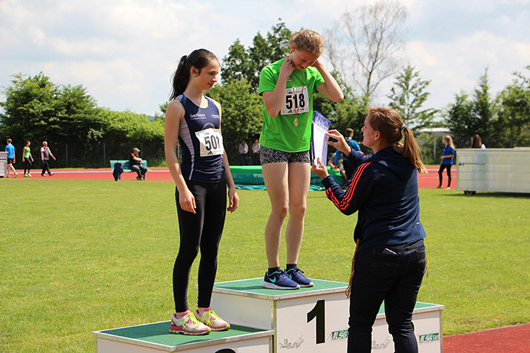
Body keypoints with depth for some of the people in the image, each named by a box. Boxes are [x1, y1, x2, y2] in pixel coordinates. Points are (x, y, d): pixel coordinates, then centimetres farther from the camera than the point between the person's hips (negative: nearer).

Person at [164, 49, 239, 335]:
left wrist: (231, 186, 15)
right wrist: (182, 189, -17)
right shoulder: (178, 106, -5)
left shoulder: (214, 106, 14)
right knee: (190, 249, -6)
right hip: (193, 184, -7)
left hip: (217, 185, 7)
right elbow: (170, 151, -10)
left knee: (211, 250, 7)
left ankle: (204, 310, 15)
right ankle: (180, 316, 1)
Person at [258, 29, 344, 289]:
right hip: (274, 146, -5)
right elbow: (272, 109, -22)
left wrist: (320, 67, -9)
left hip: (300, 148, 5)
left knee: (299, 208, 2)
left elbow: (337, 96, -9)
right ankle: (272, 272, -1)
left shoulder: (311, 73, 3)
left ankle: (292, 268, 11)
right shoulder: (270, 72, -10)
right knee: (281, 209, -9)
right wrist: (283, 76, -19)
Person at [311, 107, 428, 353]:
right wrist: (348, 151, 25)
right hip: (415, 251, 7)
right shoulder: (407, 161, 5)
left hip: (379, 254, -7)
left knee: (360, 323, 7)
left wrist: (325, 178, 11)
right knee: (402, 324, 9)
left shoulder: (371, 169, -14)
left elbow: (347, 205, -1)